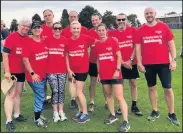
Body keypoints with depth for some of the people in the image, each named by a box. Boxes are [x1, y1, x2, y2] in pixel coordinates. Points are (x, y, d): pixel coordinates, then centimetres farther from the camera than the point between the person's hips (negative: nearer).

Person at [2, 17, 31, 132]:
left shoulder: (28, 39, 3)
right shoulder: (11, 37, -13)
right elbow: (5, 54, -14)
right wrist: (6, 71, -17)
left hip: (22, 71, 6)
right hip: (11, 71, -6)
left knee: (18, 93, 16)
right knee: (11, 94, -4)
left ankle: (17, 114, 30)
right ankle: (9, 121, 2)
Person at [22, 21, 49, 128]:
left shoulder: (44, 42, 8)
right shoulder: (28, 43, -12)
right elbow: (25, 60, -15)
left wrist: (47, 71, 14)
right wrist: (32, 73, -18)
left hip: (44, 75, 7)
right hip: (35, 76, -7)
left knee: (41, 96, 16)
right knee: (40, 96, -2)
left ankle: (38, 115, 33)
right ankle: (37, 119, 15)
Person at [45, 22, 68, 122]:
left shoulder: (65, 40, 2)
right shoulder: (47, 40, -2)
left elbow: (66, 54, 8)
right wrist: (45, 68, 0)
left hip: (62, 70, 2)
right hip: (51, 70, -1)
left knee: (61, 91, 8)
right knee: (55, 91, 3)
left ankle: (61, 112, 19)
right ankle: (55, 112, 15)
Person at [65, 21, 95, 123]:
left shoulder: (85, 38, -11)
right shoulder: (68, 41, -2)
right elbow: (67, 56, 5)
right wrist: (68, 69, 0)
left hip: (83, 69, -4)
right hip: (72, 70, 4)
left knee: (79, 92, -5)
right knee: (78, 92, 14)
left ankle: (85, 114, 10)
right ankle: (80, 111, 29)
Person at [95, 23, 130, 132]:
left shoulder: (113, 41, -5)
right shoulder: (97, 44, 7)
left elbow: (119, 56, -6)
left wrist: (117, 70, -14)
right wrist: (98, 73, 11)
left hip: (115, 74, -5)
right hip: (104, 75, 5)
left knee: (119, 97, -7)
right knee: (108, 95, 14)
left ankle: (126, 122, -3)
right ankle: (113, 115, 31)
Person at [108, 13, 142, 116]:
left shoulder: (133, 30, -1)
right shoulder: (112, 34, 0)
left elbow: (136, 46, -2)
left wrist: (130, 60, -10)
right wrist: (122, 62, -8)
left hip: (132, 63, 0)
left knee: (133, 84, 7)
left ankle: (134, 106, 20)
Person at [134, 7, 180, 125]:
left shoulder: (164, 27, 1)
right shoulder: (140, 31, 4)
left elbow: (171, 44, 2)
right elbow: (137, 47, 4)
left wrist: (173, 60, -5)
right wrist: (139, 63, -2)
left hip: (164, 63, -1)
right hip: (148, 64, 2)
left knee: (168, 88, 2)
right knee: (152, 87, 10)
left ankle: (172, 114, 16)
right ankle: (155, 111, 25)